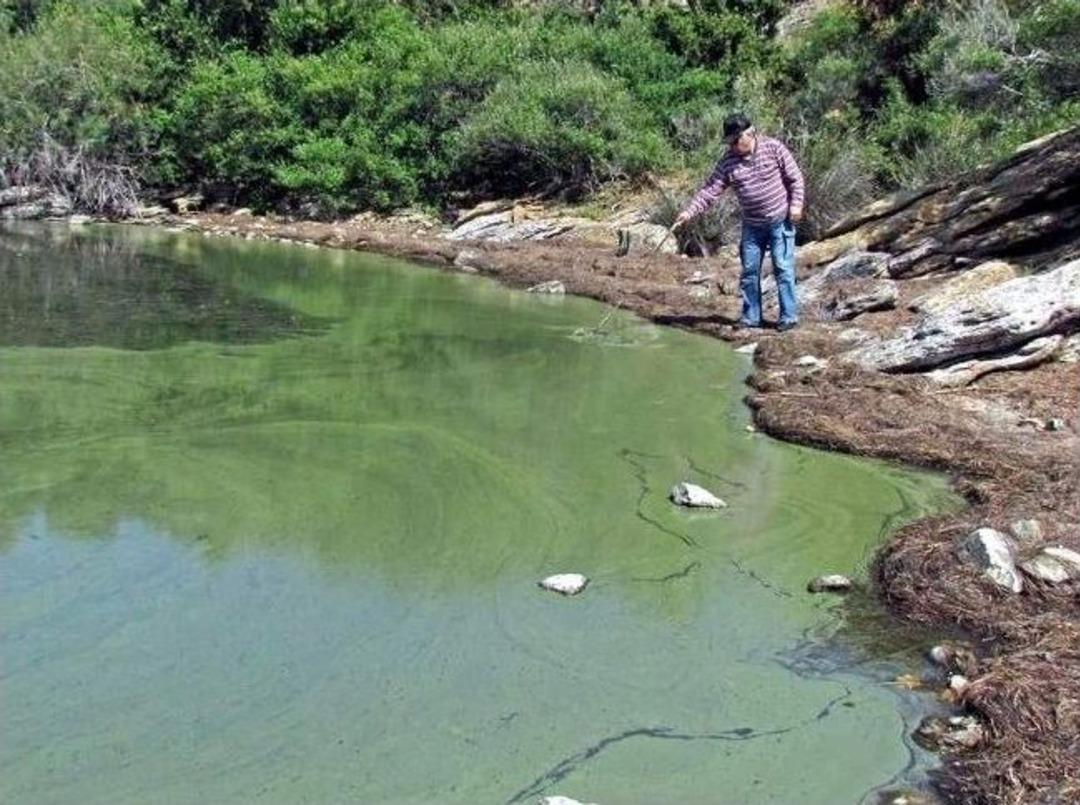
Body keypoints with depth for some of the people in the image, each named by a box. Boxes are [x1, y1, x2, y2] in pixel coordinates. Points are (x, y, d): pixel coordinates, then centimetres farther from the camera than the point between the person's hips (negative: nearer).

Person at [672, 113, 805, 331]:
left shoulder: (774, 148, -9)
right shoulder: (729, 162, -1)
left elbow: (795, 178, -4)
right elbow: (710, 190, -4)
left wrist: (796, 204, -13)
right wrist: (689, 212, -14)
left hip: (780, 221, -4)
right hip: (752, 225, 4)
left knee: (783, 268, -4)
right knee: (749, 270, 7)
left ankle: (789, 316, 4)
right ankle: (751, 316, 17)